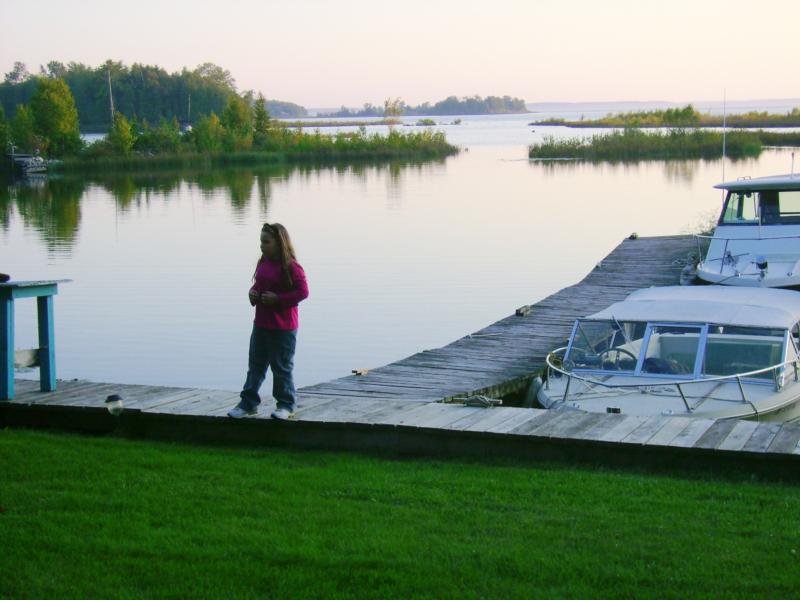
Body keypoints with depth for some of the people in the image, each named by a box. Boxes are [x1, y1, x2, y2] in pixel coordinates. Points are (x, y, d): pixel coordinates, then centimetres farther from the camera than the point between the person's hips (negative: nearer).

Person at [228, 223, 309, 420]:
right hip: (261, 324, 8)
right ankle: (248, 403, 19)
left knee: (282, 367, 3)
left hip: (282, 328, -8)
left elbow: (303, 291, -18)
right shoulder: (262, 263, 9)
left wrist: (277, 298, -21)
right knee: (255, 364, 12)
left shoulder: (290, 266, -16)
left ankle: (286, 406, 15)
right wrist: (252, 293, 0)